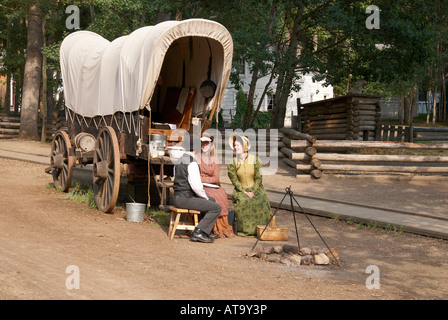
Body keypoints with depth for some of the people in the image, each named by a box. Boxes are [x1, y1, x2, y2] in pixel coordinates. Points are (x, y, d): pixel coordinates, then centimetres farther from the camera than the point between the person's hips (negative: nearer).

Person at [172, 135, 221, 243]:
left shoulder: (179, 160, 14)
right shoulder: (192, 162, -17)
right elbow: (196, 185, -23)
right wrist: (204, 197, -4)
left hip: (177, 197, 10)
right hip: (185, 199, -10)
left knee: (212, 200, 26)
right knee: (216, 208, -12)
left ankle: (205, 233, 24)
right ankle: (198, 233, -12)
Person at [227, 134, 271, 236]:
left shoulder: (255, 159, -3)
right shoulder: (232, 161, -2)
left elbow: (258, 178, -2)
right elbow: (234, 180, -4)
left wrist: (253, 192, -13)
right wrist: (245, 192, -14)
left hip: (256, 189, 0)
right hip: (240, 190, 0)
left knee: (261, 203, -29)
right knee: (242, 202, -33)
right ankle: (246, 229, -19)